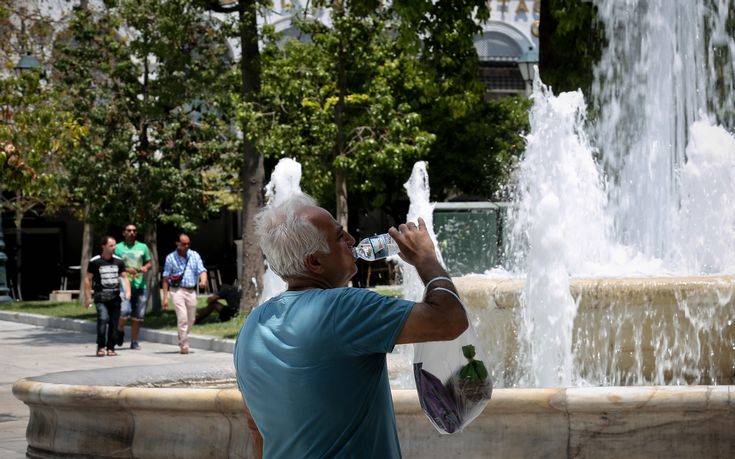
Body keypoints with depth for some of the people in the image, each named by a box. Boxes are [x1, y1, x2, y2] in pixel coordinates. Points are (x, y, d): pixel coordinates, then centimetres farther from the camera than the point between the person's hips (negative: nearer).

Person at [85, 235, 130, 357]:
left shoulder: (118, 261, 7)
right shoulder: (95, 262, -3)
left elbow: (124, 277, 9)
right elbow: (88, 279, 4)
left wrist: (127, 291, -9)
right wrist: (88, 297, 0)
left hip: (115, 297, 4)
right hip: (100, 298, -4)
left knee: (114, 323, 4)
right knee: (103, 318, -22)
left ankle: (110, 348, 17)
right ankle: (101, 347, -12)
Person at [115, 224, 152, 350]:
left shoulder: (143, 247, 13)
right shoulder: (118, 248, 4)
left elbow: (148, 263, 20)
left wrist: (145, 268, -3)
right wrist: (125, 270, -14)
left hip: (140, 284, 3)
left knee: (138, 316, 4)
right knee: (125, 311, -21)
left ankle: (134, 342, 14)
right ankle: (120, 330, 9)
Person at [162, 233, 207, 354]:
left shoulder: (195, 256, 8)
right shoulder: (171, 258, 0)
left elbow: (202, 271, -1)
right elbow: (166, 278, 1)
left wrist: (203, 281, -25)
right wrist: (165, 297, -4)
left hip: (191, 291, 4)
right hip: (177, 290, -4)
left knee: (191, 319, 11)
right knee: (182, 318, -14)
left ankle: (182, 339, 34)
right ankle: (184, 345, -10)